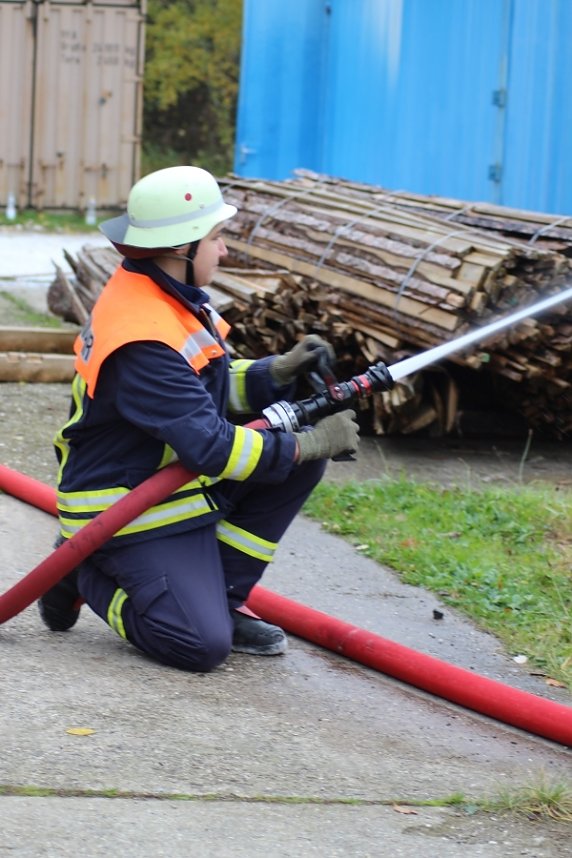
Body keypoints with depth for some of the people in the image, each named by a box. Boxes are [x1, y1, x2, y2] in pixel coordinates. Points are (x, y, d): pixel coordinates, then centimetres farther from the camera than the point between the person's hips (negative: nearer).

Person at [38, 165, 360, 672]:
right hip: (130, 513, -10)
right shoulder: (141, 340, -29)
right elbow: (211, 446, -30)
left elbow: (212, 387, 12)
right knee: (202, 646, -20)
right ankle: (88, 576, 6)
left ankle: (219, 598, 5)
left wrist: (277, 372, -6)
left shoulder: (168, 296, 2)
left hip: (183, 480, 10)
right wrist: (309, 444, -22)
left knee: (300, 451, -3)